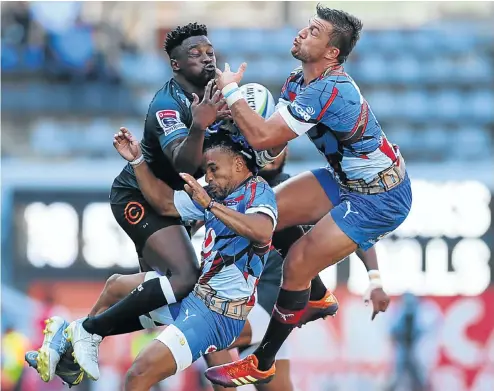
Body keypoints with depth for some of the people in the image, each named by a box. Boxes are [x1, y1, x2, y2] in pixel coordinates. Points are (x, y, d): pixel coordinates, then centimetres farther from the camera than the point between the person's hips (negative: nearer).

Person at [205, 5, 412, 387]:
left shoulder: (330, 90, -32)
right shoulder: (298, 81, -1)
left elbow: (262, 137, -34)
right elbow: (270, 133, 0)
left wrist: (230, 91, -22)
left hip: (381, 198, -9)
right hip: (348, 179, 9)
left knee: (297, 264, -10)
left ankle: (261, 366, 6)